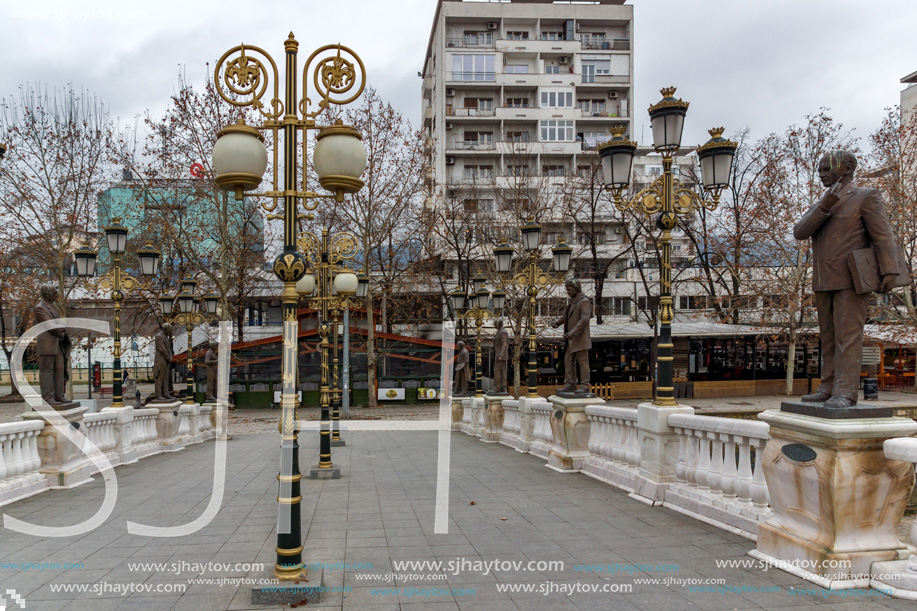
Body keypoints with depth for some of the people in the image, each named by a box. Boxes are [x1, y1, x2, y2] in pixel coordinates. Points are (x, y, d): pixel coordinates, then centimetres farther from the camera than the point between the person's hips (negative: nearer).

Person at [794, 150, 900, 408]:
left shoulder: (866, 196, -3)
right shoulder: (819, 207, 17)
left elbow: (883, 236, -12)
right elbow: (800, 232, -1)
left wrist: (889, 272, -23)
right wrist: (825, 206, -14)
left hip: (852, 279, -7)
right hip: (824, 281, 7)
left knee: (848, 335, -11)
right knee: (829, 336, 6)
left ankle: (846, 393, -13)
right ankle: (829, 388, 9)